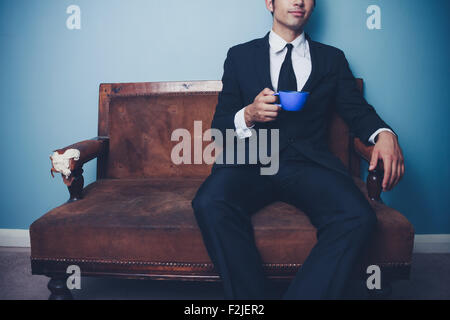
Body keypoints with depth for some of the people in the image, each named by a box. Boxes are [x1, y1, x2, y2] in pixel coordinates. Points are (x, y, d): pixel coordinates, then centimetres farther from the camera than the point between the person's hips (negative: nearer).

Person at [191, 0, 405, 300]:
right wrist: (248, 115, -13)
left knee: (358, 216, -29)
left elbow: (358, 111, 13)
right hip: (251, 161, 0)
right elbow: (219, 126, 10)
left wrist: (384, 134, -10)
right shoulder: (240, 55, 14)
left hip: (310, 162, 1)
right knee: (209, 203, -32)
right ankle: (254, 300, -18)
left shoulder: (333, 58, 19)